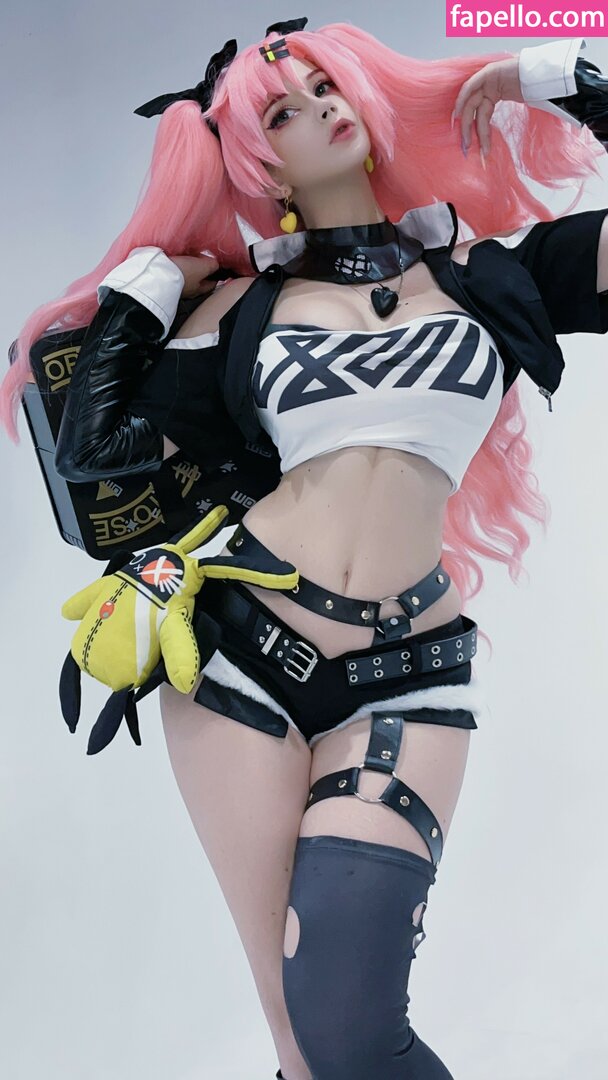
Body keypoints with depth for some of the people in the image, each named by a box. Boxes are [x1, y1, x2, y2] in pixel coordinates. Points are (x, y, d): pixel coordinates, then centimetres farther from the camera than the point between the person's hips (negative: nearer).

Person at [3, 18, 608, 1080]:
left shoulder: (487, 265, 10)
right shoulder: (242, 305, 10)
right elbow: (94, 449, 4)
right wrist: (140, 285, 9)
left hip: (407, 677, -1)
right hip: (241, 654, 1)